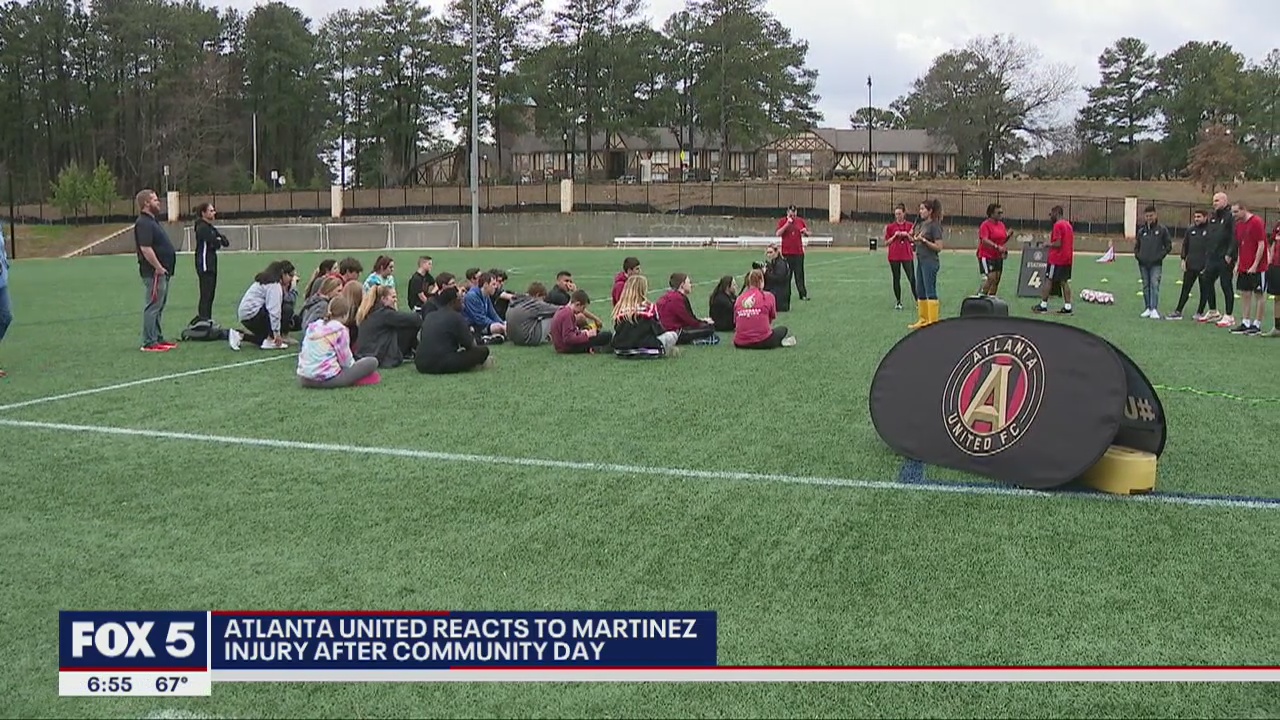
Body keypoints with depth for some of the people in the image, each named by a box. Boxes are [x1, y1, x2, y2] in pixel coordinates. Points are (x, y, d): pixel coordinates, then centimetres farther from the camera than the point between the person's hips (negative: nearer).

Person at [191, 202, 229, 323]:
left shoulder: (211, 228, 17)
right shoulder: (202, 227, -11)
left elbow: (226, 243, 16)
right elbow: (214, 243, -19)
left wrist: (220, 239, -5)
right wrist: (219, 240, 1)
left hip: (211, 264, 9)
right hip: (204, 264, -9)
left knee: (210, 294, 11)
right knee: (206, 295, -11)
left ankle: (207, 319, 17)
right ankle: (203, 319, -11)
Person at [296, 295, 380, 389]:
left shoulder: (313, 325, 11)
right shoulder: (340, 330, -8)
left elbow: (302, 351, 18)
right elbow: (346, 359, -5)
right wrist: (353, 363, 19)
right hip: (327, 379, -7)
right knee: (372, 362, -1)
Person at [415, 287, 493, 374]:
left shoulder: (429, 316, 16)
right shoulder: (456, 317, -4)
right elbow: (468, 344, -2)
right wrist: (471, 334, 23)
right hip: (443, 366, -6)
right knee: (483, 350, 1)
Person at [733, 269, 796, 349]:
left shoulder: (739, 299, 6)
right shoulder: (768, 296, 0)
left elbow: (735, 323, 11)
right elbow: (771, 321, 11)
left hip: (740, 344, 3)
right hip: (762, 342, -3)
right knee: (783, 329, 25)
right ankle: (781, 342, -5)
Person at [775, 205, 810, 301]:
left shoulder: (800, 221, 9)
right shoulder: (782, 221, 1)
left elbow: (807, 234, 16)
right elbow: (778, 234, -12)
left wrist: (805, 232, -7)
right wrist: (787, 224, -19)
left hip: (799, 253, 2)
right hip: (786, 253, -2)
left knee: (799, 275, 2)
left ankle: (803, 294, 1)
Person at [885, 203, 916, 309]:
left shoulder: (910, 225, 5)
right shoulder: (890, 227, 3)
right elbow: (886, 242, 4)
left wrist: (907, 235, -8)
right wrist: (895, 236, -10)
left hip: (907, 255, 0)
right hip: (894, 256, 0)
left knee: (912, 278, -6)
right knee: (896, 278, 5)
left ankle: (917, 299, 2)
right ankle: (898, 302, 13)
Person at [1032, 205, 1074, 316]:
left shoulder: (1058, 225, -14)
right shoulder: (1068, 225, 14)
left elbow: (1058, 243, -20)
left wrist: (1048, 244, -4)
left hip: (1056, 259, -8)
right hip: (1068, 258, 8)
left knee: (1048, 280, 0)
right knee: (1064, 282, 9)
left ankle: (1043, 305, 2)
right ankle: (1067, 307, 5)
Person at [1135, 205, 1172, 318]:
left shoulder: (1162, 230, 0)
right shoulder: (1141, 231, 10)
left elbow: (1168, 246, 2)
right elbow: (1136, 246, 20)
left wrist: (1160, 256, -8)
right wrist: (1138, 255, 3)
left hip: (1156, 264, -4)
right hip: (1143, 264, 4)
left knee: (1155, 285, -13)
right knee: (1146, 287, 7)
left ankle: (1154, 309, -18)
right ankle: (1148, 308, 13)